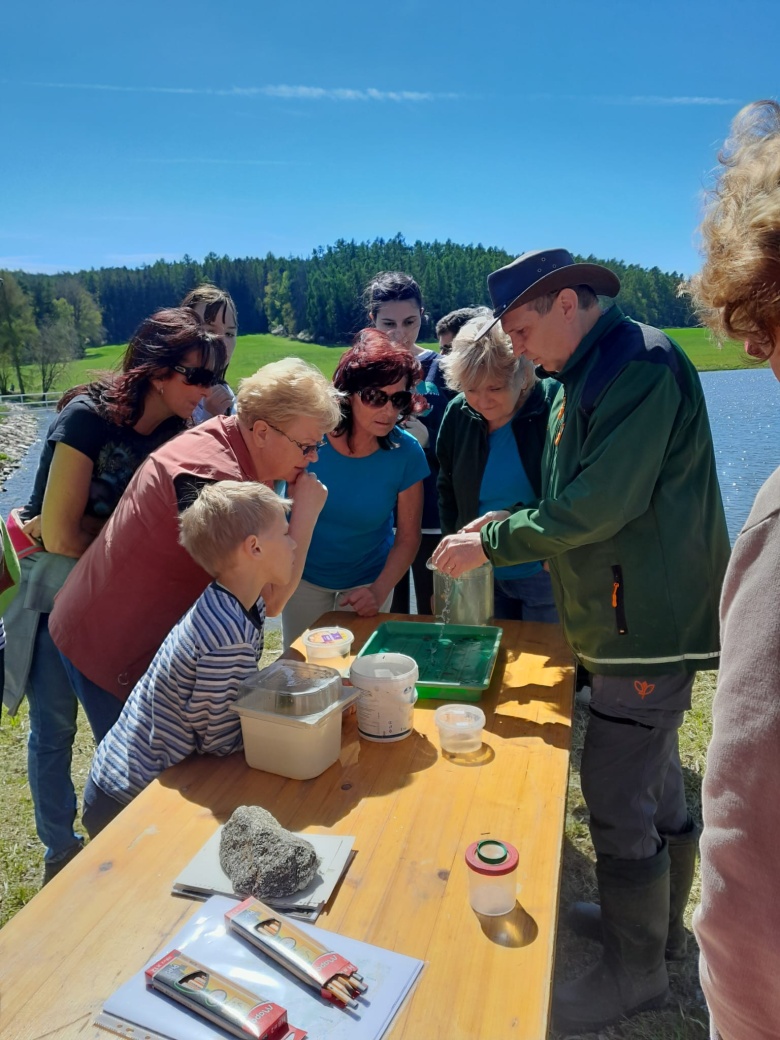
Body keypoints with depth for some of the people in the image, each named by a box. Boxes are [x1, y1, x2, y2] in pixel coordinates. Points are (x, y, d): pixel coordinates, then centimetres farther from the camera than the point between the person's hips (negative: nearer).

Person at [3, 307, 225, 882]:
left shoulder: (176, 432, -5)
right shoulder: (89, 417, -21)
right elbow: (61, 536, -22)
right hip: (53, 591, -4)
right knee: (54, 731, 9)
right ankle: (61, 852, 30)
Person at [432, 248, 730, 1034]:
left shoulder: (640, 365, -18)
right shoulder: (581, 379, 12)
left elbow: (601, 505, -24)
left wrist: (493, 544, -15)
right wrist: (508, 526, 0)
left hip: (651, 620, -9)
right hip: (626, 617, 10)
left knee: (617, 795, 0)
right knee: (652, 779, 21)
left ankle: (634, 972, 21)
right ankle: (659, 921, 41)